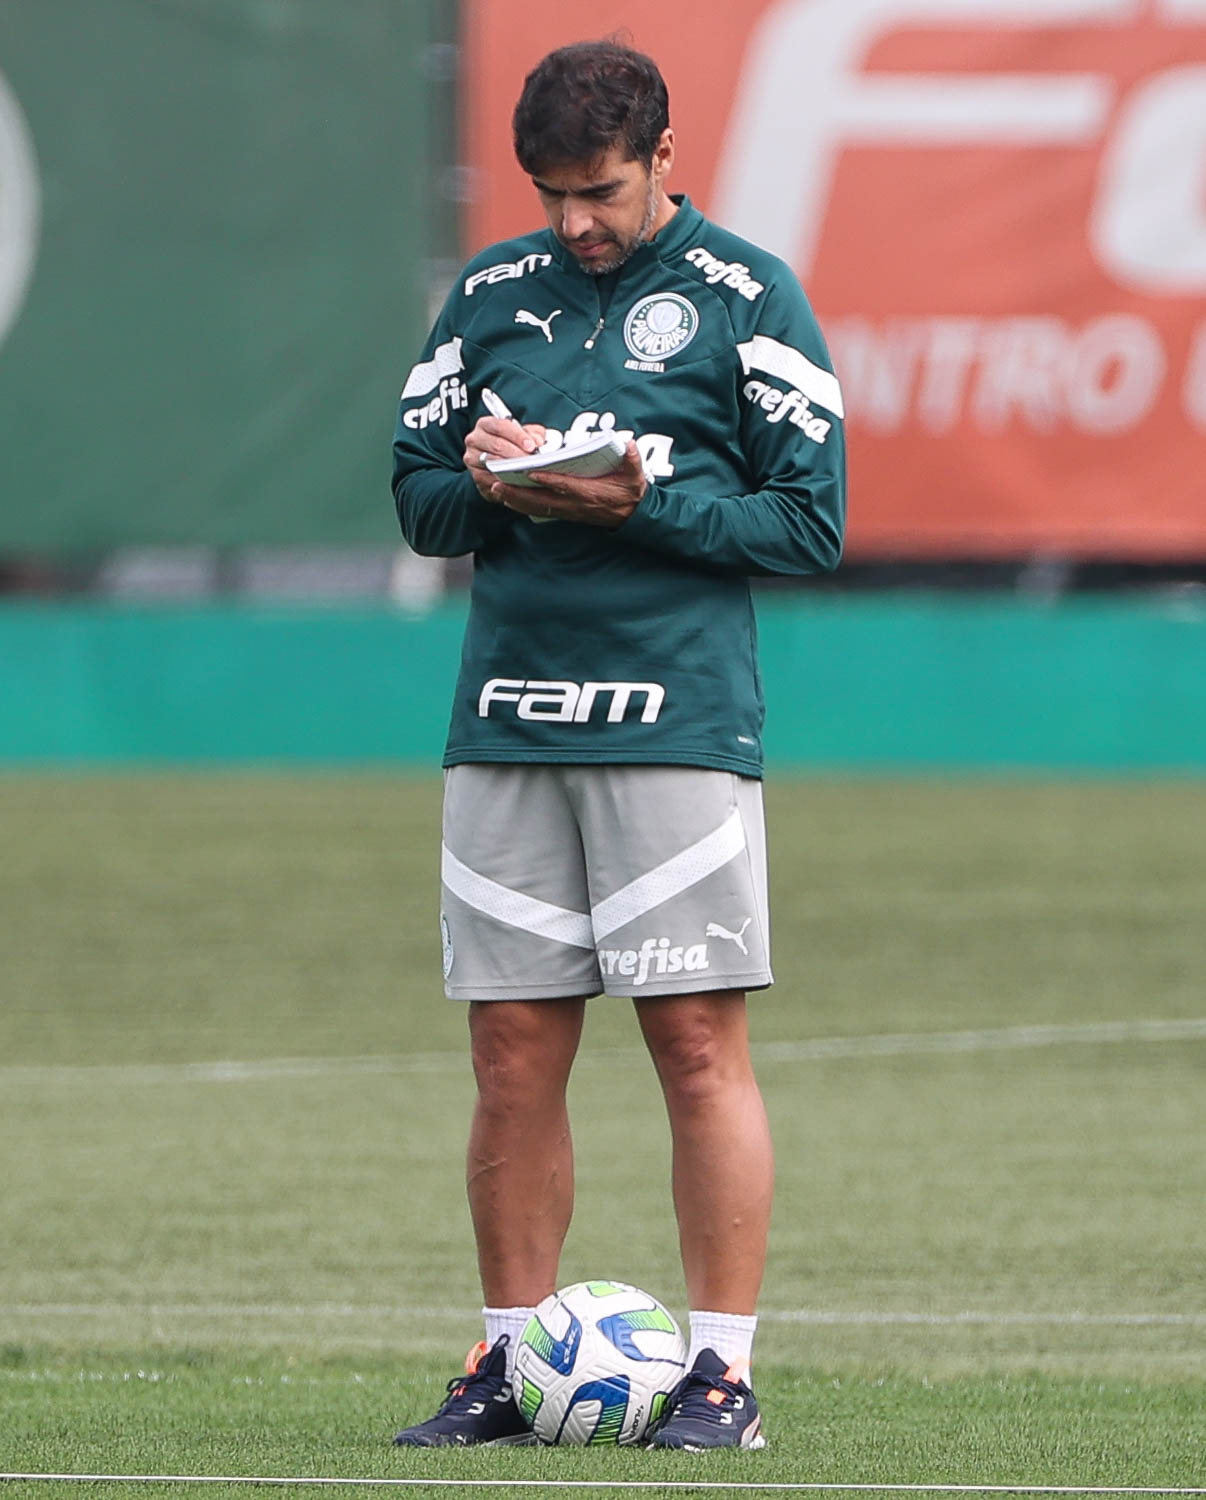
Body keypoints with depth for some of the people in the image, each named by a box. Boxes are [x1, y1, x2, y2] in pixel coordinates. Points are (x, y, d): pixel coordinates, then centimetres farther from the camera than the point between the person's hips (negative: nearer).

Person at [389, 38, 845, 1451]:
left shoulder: (744, 296, 0)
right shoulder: (493, 292, 13)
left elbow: (810, 522, -2)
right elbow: (416, 492, 16)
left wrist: (646, 502, -14)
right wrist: (488, 483, -6)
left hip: (678, 722, -4)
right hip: (506, 722, 4)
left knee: (698, 1044, -5)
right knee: (513, 1055, 4)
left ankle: (723, 1368, -2)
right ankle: (508, 1362, 12)